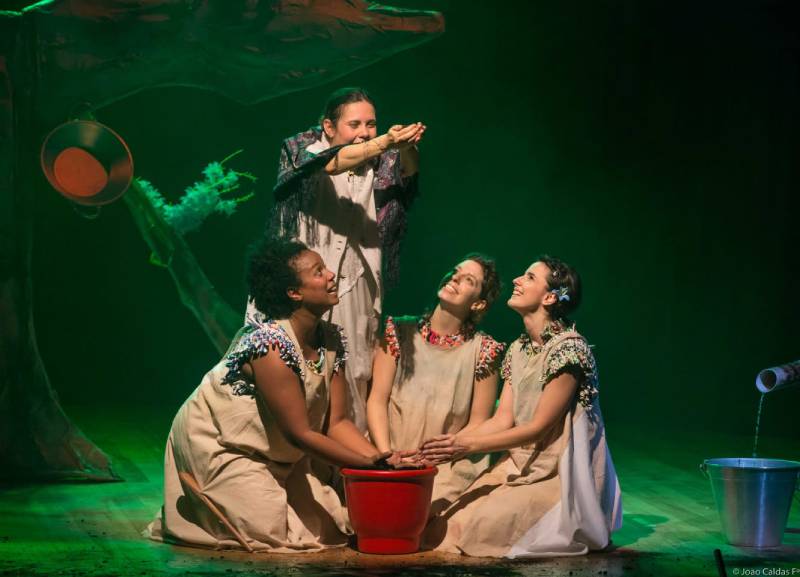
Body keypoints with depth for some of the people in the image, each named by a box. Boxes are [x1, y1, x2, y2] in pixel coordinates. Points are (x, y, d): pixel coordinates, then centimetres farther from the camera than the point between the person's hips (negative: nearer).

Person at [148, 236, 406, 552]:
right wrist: (371, 464, -27)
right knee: (274, 531, -15)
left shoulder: (331, 340, -4)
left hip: (273, 453, 8)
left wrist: (382, 459, -21)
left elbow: (336, 423, -5)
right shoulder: (270, 344, -30)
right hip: (215, 445, -8)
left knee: (329, 525, 1)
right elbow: (300, 433, -28)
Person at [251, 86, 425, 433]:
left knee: (355, 389, 2)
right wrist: (385, 142, -36)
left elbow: (406, 177, -11)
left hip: (356, 293, 3)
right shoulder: (304, 150, 0)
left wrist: (408, 150, -34)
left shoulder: (380, 166, 10)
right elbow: (330, 164, -21)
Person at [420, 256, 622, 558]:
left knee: (486, 523, -26)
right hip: (522, 464, 7)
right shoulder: (517, 349, 9)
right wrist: (451, 443, -10)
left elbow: (538, 428, -17)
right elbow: (503, 421, 5)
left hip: (561, 475, -7)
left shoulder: (568, 348, -17)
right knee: (449, 523, -12)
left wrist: (468, 446, -18)